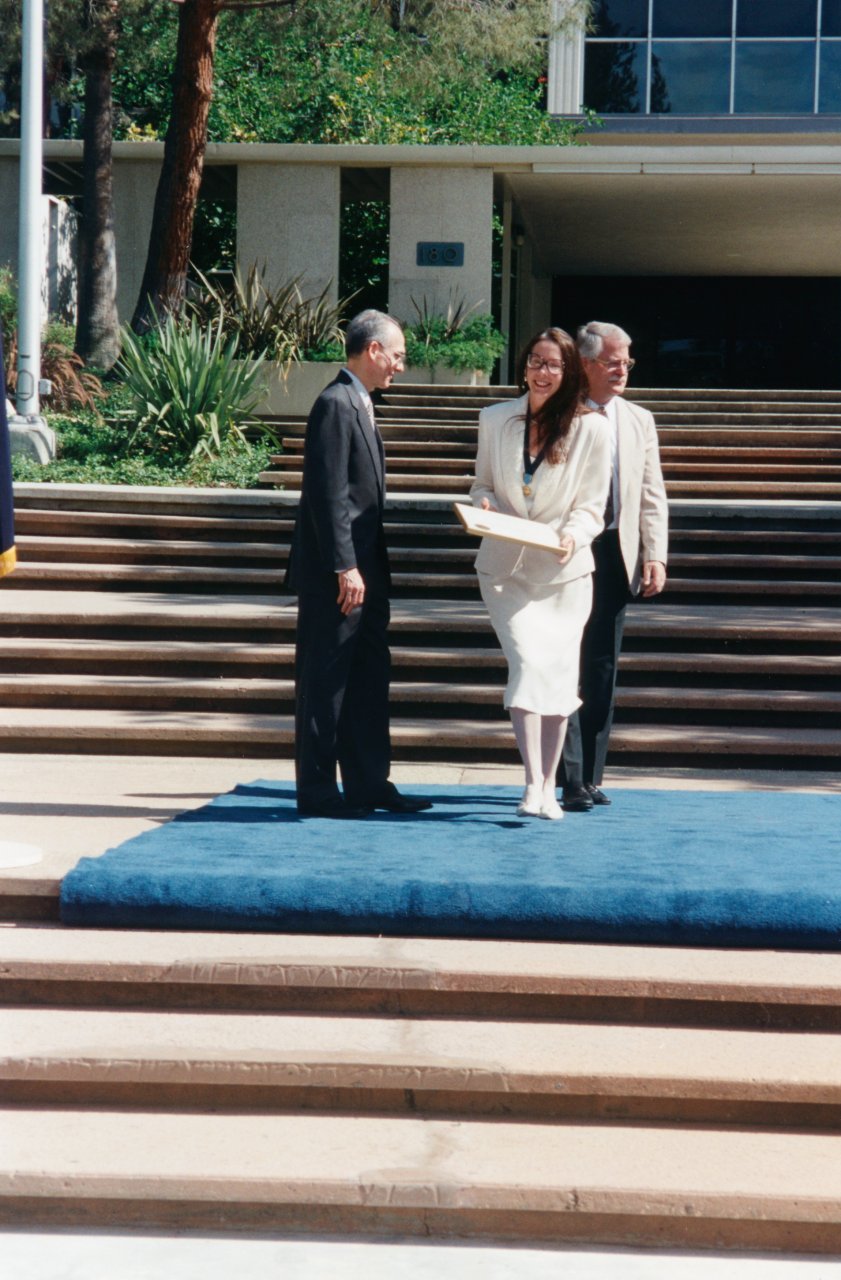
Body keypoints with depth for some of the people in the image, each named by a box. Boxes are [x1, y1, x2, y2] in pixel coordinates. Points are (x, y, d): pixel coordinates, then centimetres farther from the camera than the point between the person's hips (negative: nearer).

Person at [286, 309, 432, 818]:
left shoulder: (358, 404, 17)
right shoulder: (335, 404, -14)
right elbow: (328, 494, -19)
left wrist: (369, 567, 17)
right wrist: (344, 567, -21)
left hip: (362, 569, 10)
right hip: (337, 575, -10)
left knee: (368, 679, 13)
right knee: (325, 681, -3)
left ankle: (370, 785, 20)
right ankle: (317, 791, 3)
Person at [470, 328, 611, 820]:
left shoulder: (590, 428, -3)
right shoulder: (495, 420, 5)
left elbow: (592, 505, -1)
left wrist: (572, 534, -21)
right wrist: (484, 503, -10)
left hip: (563, 569, 0)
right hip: (506, 566, 0)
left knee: (559, 671, 3)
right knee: (528, 662, -16)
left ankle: (549, 788, 12)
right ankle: (534, 785, -18)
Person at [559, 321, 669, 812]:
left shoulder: (639, 421, 12)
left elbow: (652, 496, 11)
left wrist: (655, 556, 1)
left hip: (616, 555, 4)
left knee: (603, 669, 7)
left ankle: (592, 776, 14)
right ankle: (572, 779, -4)